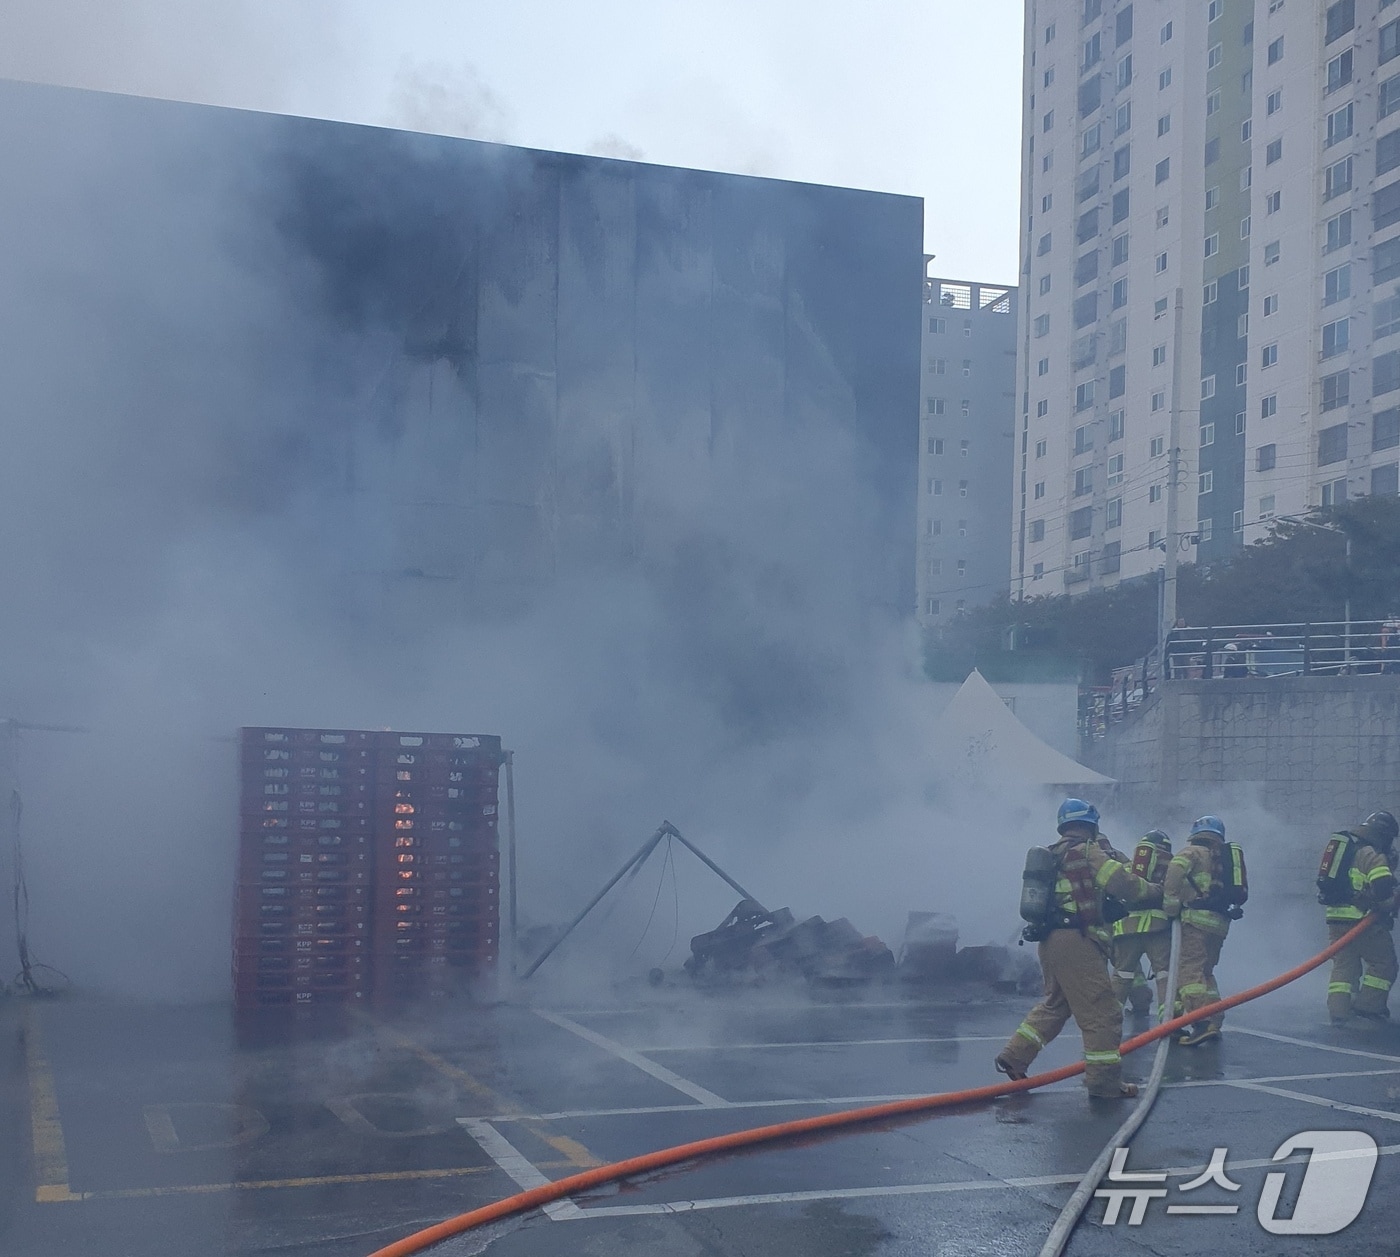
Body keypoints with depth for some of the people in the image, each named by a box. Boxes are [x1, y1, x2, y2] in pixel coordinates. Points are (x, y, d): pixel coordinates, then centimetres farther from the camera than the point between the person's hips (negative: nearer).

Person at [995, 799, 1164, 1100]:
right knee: (1102, 1011, -4)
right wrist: (1155, 892, 5)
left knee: (1055, 1003, 22)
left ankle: (1014, 1056, 19)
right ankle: (1104, 1080, -4)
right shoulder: (1088, 852, -6)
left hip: (1050, 940, 9)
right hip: (1075, 941, -9)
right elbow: (1123, 882, -11)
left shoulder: (1052, 858, 20)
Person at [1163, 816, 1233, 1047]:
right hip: (1220, 922, 7)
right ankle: (1214, 1021, 13)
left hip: (1197, 917, -7)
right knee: (1205, 971, 19)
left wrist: (1170, 905, -12)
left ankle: (1202, 1023, -25)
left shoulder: (1192, 852, 5)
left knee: (1190, 969, -12)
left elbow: (1175, 871, -15)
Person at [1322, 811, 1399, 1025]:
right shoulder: (1373, 855, -10)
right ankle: (1367, 1005, 2)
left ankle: (1337, 1011, 1)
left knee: (1343, 965, 11)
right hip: (1361, 920, -8)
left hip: (1335, 918, 8)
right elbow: (1383, 889, -21)